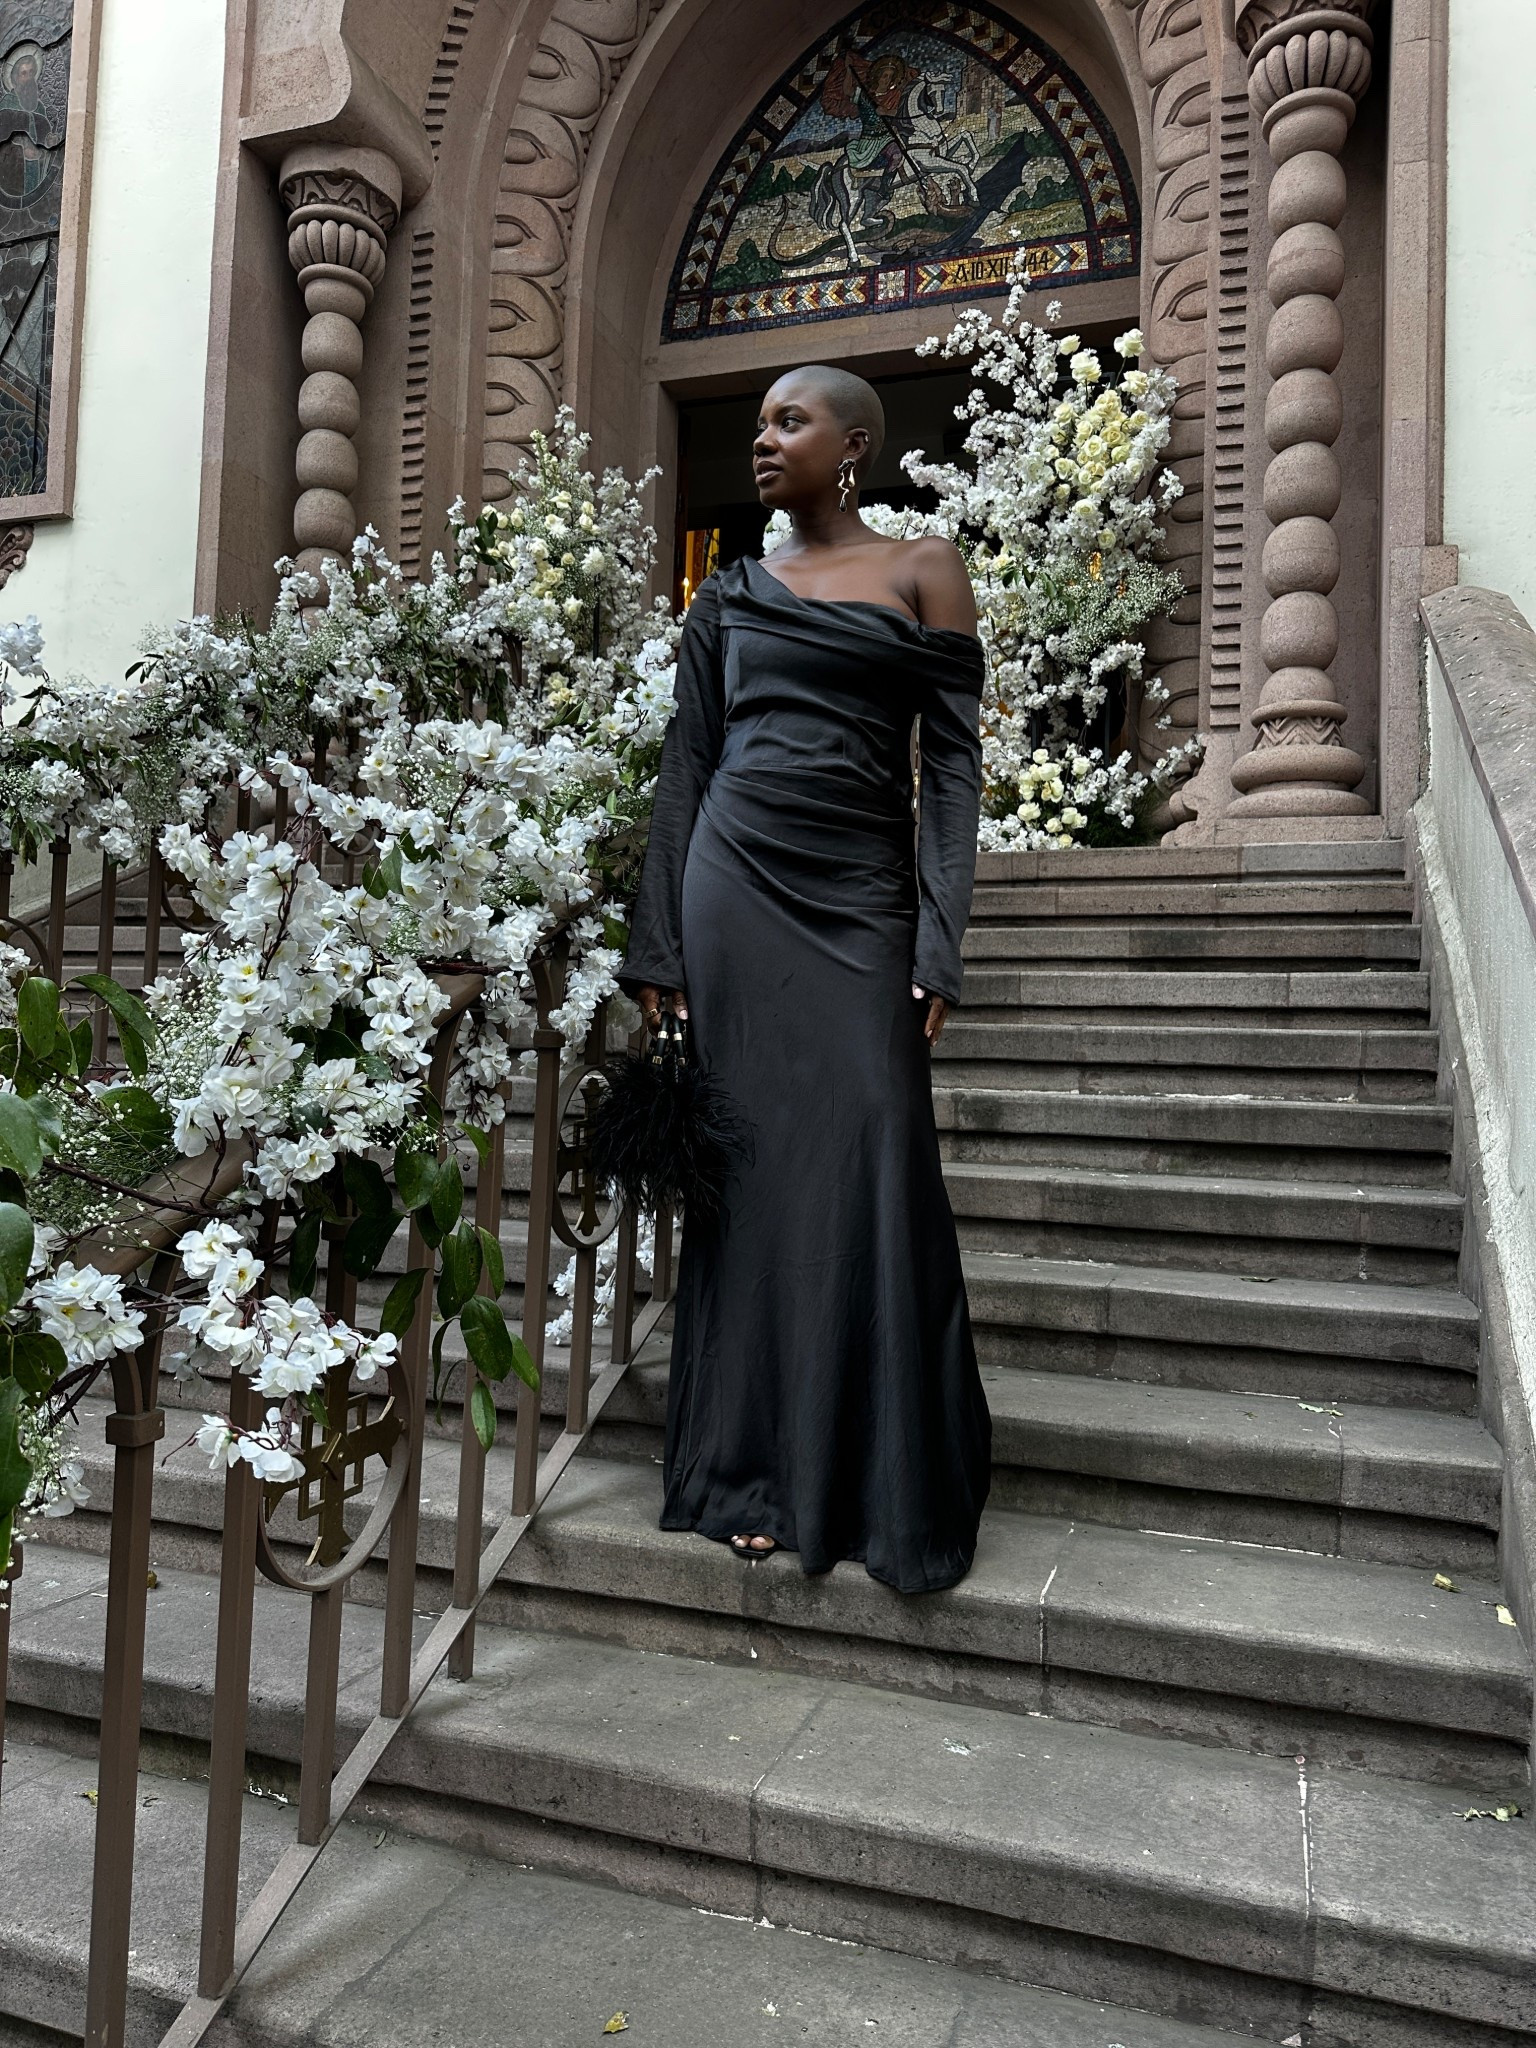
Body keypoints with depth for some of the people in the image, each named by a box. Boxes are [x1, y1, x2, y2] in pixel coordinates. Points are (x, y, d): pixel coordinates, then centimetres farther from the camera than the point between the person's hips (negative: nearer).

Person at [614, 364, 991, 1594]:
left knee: (872, 1167, -5)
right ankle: (758, 1472, 14)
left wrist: (939, 946, -10)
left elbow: (954, 763, 0)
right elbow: (685, 770, 10)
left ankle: (898, 1484, 11)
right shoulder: (729, 597, 13)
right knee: (755, 1166, 2)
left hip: (864, 898, -1)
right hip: (736, 890, 2)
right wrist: (656, 949, 2)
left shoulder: (924, 571, 8)